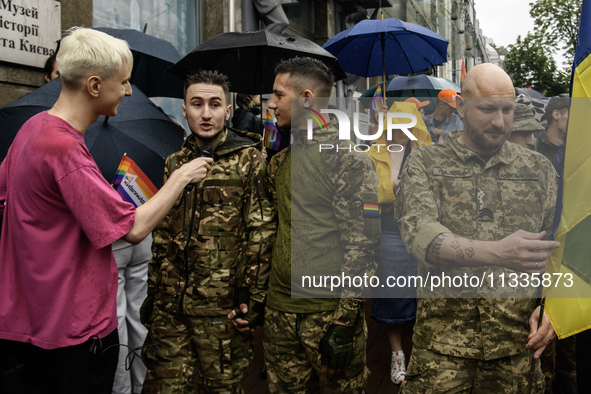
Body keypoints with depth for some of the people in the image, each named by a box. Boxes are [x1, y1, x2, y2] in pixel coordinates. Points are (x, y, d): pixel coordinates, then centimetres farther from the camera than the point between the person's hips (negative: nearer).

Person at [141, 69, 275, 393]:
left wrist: (253, 296, -11)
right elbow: (162, 236, 15)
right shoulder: (174, 164, 11)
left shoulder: (250, 161, -5)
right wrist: (153, 293, 14)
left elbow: (261, 233, -8)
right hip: (168, 307, 5)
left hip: (222, 307, -4)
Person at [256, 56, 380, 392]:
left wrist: (344, 323, -17)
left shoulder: (348, 156, -11)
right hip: (279, 313, 6)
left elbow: (364, 242, -14)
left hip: (330, 313, -6)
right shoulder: (281, 159, 11)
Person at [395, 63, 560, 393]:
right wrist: (496, 253, -30)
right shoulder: (425, 164, 0)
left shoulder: (539, 168, 9)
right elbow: (420, 234, -16)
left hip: (518, 340, 2)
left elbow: (560, 248, 11)